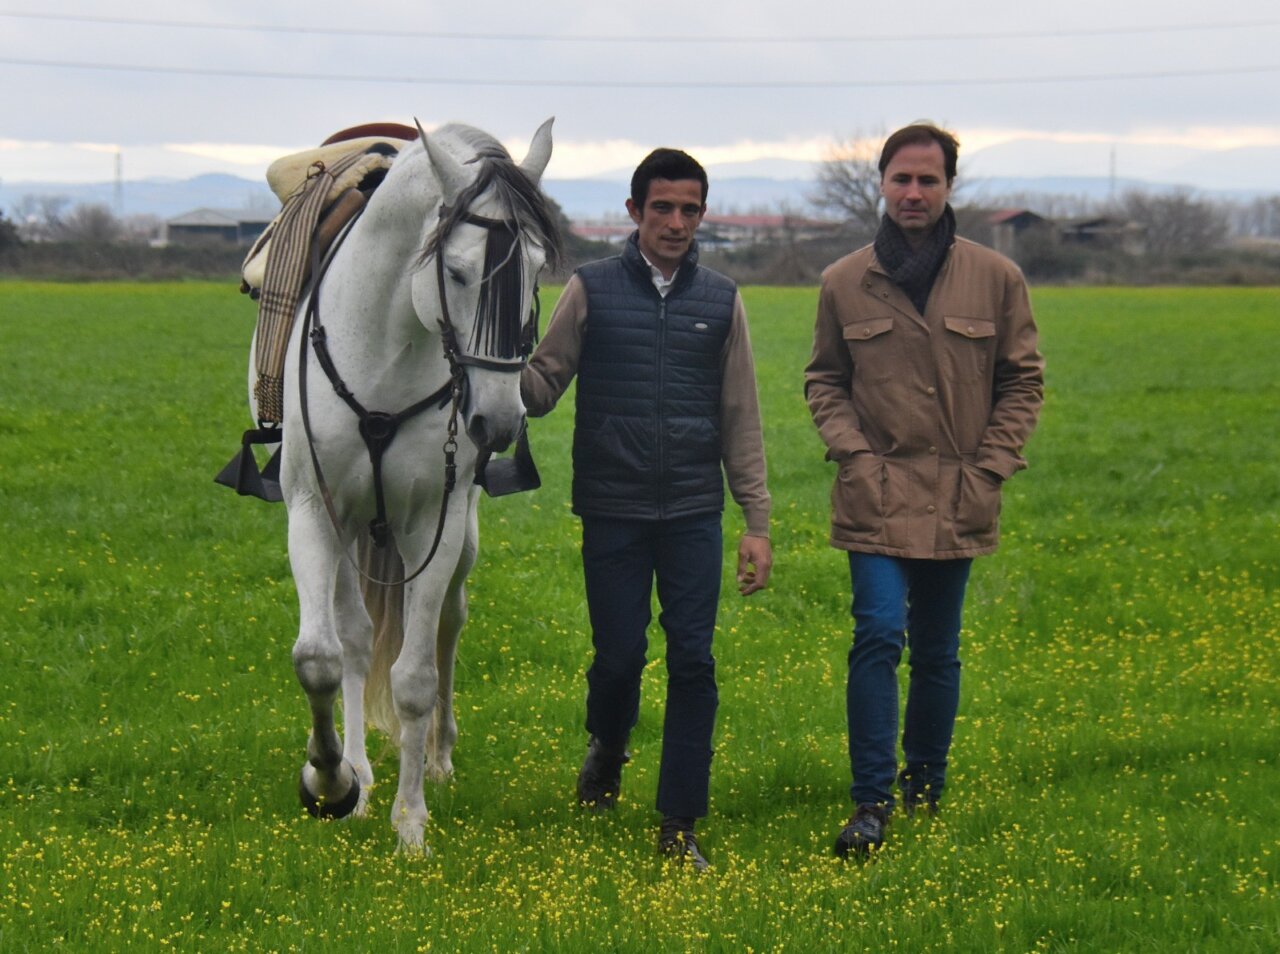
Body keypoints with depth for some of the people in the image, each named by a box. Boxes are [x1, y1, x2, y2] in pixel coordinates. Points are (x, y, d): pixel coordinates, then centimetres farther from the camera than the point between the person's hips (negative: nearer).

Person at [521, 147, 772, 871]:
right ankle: (607, 753, 35)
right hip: (613, 512, -1)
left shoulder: (722, 301, 7)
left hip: (694, 514, 1)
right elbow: (541, 390, 1)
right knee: (619, 655, 2)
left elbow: (742, 422, 9)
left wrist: (758, 523, 5)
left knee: (693, 663, -3)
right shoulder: (592, 291, 2)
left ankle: (681, 825, 5)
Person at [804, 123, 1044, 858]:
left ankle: (926, 784, 28)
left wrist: (990, 467, -2)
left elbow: (1023, 382, 7)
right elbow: (824, 380, 13)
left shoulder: (997, 279, 1)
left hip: (958, 501, 1)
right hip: (878, 495, -1)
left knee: (938, 651, 10)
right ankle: (872, 802, -11)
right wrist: (850, 450, -3)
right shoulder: (844, 284, 3)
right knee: (879, 635, -14)